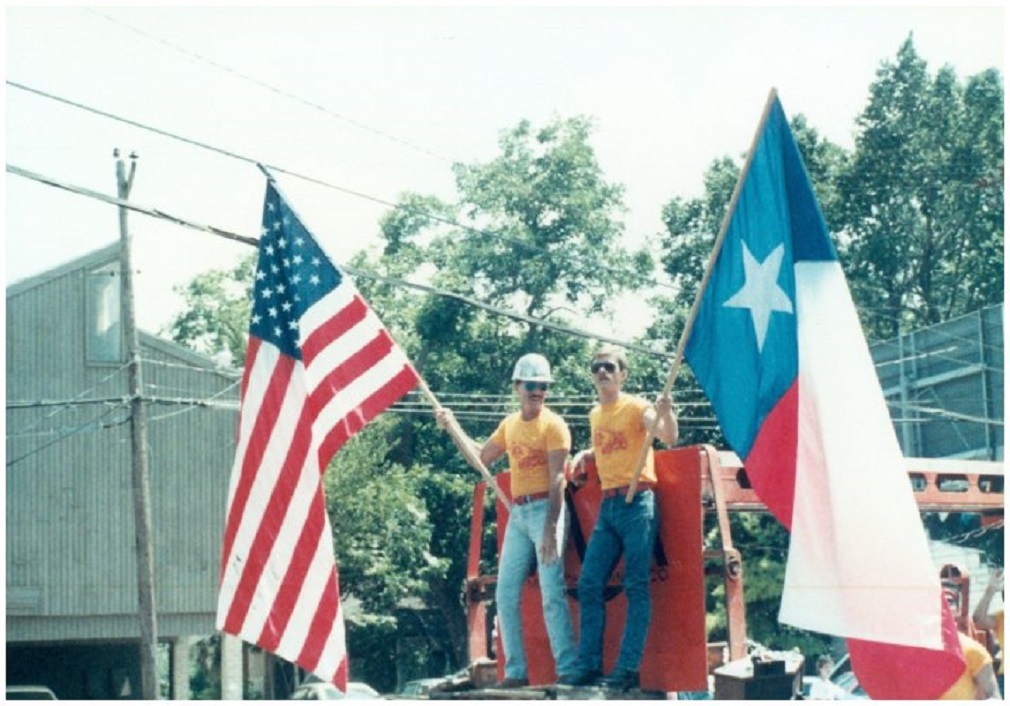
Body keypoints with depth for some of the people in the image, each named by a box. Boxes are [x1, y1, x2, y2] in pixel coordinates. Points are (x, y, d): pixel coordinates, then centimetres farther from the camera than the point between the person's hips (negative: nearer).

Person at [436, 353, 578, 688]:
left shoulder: (553, 425, -7)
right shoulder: (510, 424, 14)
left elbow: (556, 480, -14)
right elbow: (481, 458, 23)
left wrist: (551, 529, -22)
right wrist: (452, 428, 16)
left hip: (545, 509, -7)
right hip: (517, 513, 7)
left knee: (552, 593, -13)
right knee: (506, 594, 5)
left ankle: (568, 669, -13)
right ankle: (516, 671, 10)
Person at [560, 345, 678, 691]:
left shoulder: (636, 407, -5)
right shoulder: (596, 415, 16)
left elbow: (669, 438, -19)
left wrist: (666, 413, -39)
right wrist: (584, 456, 13)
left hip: (638, 503, -7)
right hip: (608, 506, 7)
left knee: (636, 587, -8)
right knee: (589, 585, 2)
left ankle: (628, 669, -10)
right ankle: (589, 666, 5)